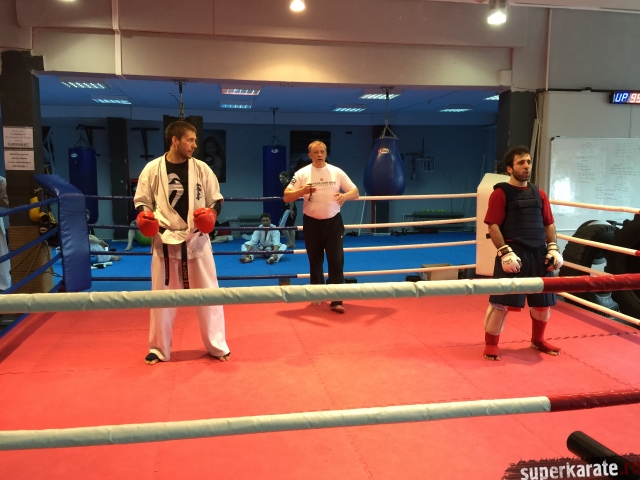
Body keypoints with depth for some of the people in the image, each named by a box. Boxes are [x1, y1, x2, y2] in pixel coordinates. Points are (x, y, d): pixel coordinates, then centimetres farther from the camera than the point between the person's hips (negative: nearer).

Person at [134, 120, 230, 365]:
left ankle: (217, 345, 23)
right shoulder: (153, 169, -4)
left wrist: (211, 214, -13)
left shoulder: (201, 168, 0)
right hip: (165, 241, -1)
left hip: (197, 240, 1)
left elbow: (216, 199, 6)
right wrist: (143, 216, -15)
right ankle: (159, 349, 28)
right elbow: (141, 201, 5)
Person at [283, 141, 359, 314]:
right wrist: (302, 191, -24)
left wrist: (345, 195, -21)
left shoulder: (337, 172, 0)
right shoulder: (302, 173, -2)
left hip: (333, 222, 0)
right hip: (312, 223, 0)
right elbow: (286, 197, -4)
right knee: (315, 261, 12)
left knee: (336, 261, -4)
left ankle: (336, 301, 0)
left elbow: (355, 192, 3)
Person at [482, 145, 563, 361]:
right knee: (501, 301, -5)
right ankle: (491, 344, 12)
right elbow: (493, 225, -11)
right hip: (513, 253, -6)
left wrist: (553, 248, 5)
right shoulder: (500, 193, -5)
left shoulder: (539, 194, 13)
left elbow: (548, 224, 16)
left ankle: (538, 340, 38)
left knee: (544, 301, 15)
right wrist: (505, 252, -18)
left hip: (539, 253, 6)